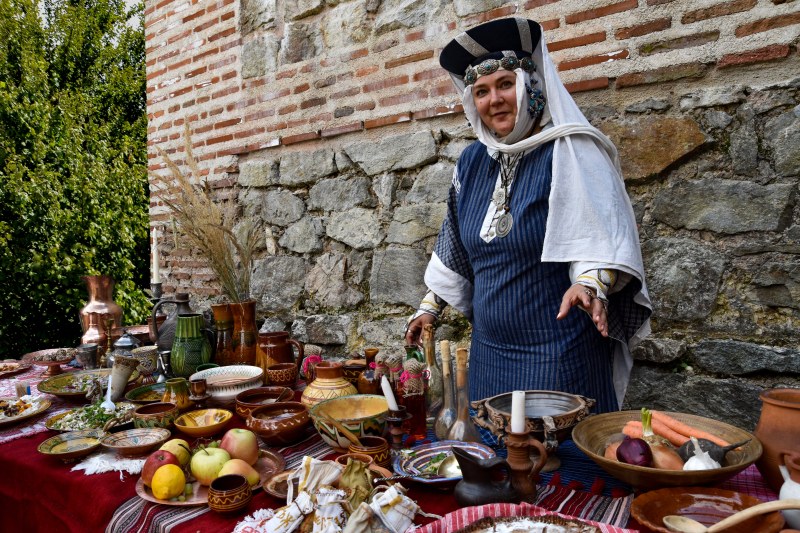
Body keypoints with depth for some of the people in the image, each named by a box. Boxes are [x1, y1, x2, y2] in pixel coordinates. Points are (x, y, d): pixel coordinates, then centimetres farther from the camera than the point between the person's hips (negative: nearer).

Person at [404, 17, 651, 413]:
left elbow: (601, 236, -15)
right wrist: (431, 305, 18)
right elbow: (455, 249, 16)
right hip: (489, 350, 6)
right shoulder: (473, 162, 8)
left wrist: (590, 284, -34)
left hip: (558, 351, -6)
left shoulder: (568, 152, -10)